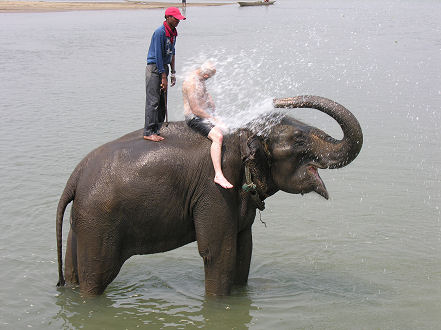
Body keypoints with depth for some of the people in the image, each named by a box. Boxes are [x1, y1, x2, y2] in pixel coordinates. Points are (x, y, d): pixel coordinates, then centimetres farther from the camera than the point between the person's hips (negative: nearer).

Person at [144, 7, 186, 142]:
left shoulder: (173, 32, 11)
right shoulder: (160, 32, -18)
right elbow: (158, 55, -19)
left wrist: (173, 73, 17)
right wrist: (163, 77, -19)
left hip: (163, 67, 9)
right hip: (154, 68, -9)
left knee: (162, 102, 8)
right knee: (153, 101, -10)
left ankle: (155, 131, 13)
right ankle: (148, 132, -9)